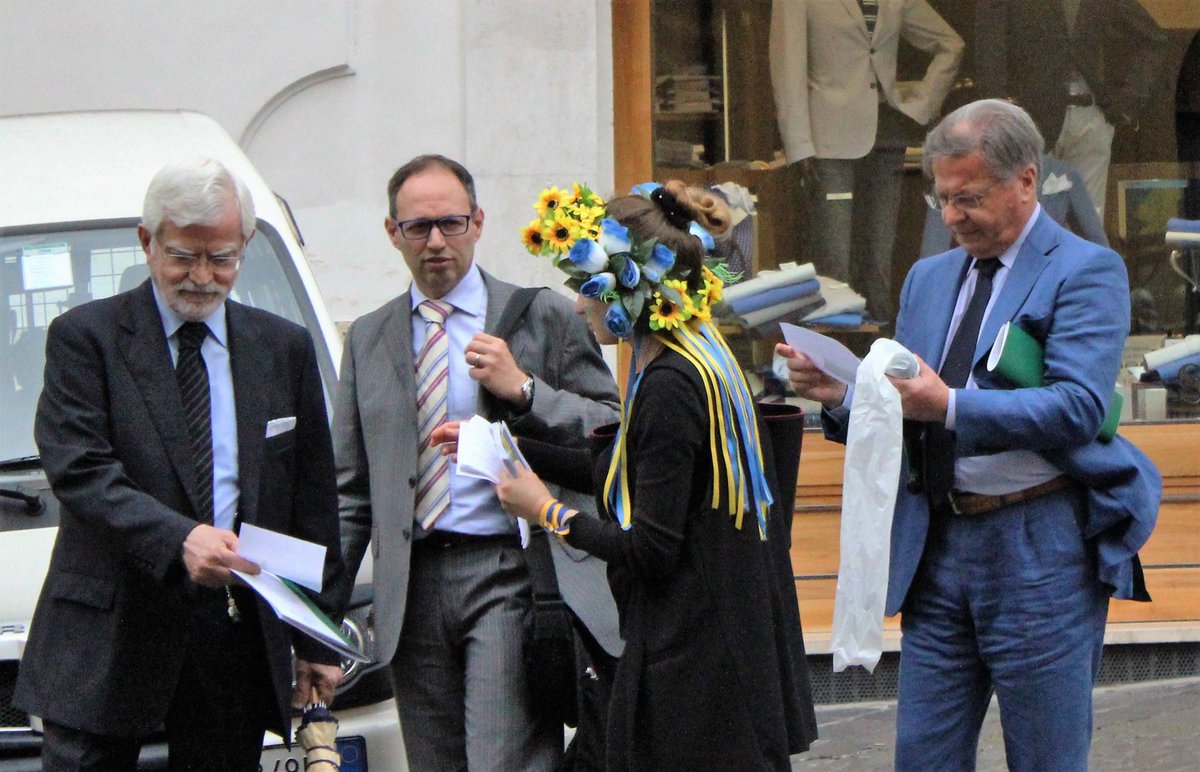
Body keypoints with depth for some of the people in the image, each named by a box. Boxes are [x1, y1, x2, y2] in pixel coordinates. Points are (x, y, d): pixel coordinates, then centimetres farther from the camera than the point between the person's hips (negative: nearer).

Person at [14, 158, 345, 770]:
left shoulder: (284, 348, 13)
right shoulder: (86, 336, 1)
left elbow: (314, 502, 15)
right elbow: (79, 472, -11)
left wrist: (319, 639, 13)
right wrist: (178, 538, -27)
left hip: (239, 633, 3)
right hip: (110, 634, -3)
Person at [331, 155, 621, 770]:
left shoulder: (543, 318, 6)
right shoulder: (369, 339, 17)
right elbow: (349, 489, 18)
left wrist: (523, 389, -11)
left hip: (508, 576, -4)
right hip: (412, 587, 4)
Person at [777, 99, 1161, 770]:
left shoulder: (1086, 272, -4)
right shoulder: (929, 279, 18)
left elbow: (1079, 407, -17)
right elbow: (902, 413, 17)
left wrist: (951, 406, -26)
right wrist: (840, 395, -5)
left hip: (1041, 551, -6)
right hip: (937, 547, 6)